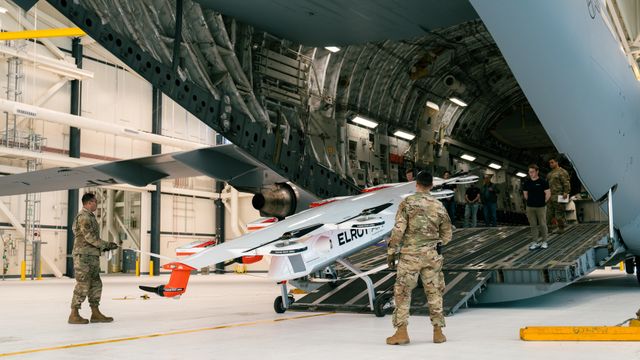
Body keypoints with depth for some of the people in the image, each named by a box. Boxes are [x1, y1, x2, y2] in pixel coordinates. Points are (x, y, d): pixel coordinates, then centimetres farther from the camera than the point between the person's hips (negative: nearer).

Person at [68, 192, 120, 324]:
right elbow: (89, 237, -17)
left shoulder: (90, 217, 21)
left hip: (92, 256, 10)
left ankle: (95, 313, 15)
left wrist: (105, 246, 11)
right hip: (83, 255, -10)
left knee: (95, 284, 10)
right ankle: (74, 315, -2)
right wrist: (106, 245, -11)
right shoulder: (83, 217, -11)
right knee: (83, 285, -8)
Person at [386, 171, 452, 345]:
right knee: (434, 292, 12)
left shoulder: (408, 202, -7)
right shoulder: (438, 205, 4)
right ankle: (438, 331, 16)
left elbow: (398, 230, -11)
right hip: (432, 255, 3)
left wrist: (391, 252, -3)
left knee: (402, 291, 4)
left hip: (410, 254, -3)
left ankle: (401, 331, 3)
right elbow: (447, 234, 10)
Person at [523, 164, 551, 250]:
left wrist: (543, 202, -1)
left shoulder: (543, 182, -7)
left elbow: (548, 194, -5)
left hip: (541, 207, -4)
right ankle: (535, 242, 11)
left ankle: (544, 242, 12)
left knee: (542, 224, 1)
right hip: (530, 207, 4)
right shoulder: (526, 182, 5)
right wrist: (530, 201, 8)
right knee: (533, 225, 6)